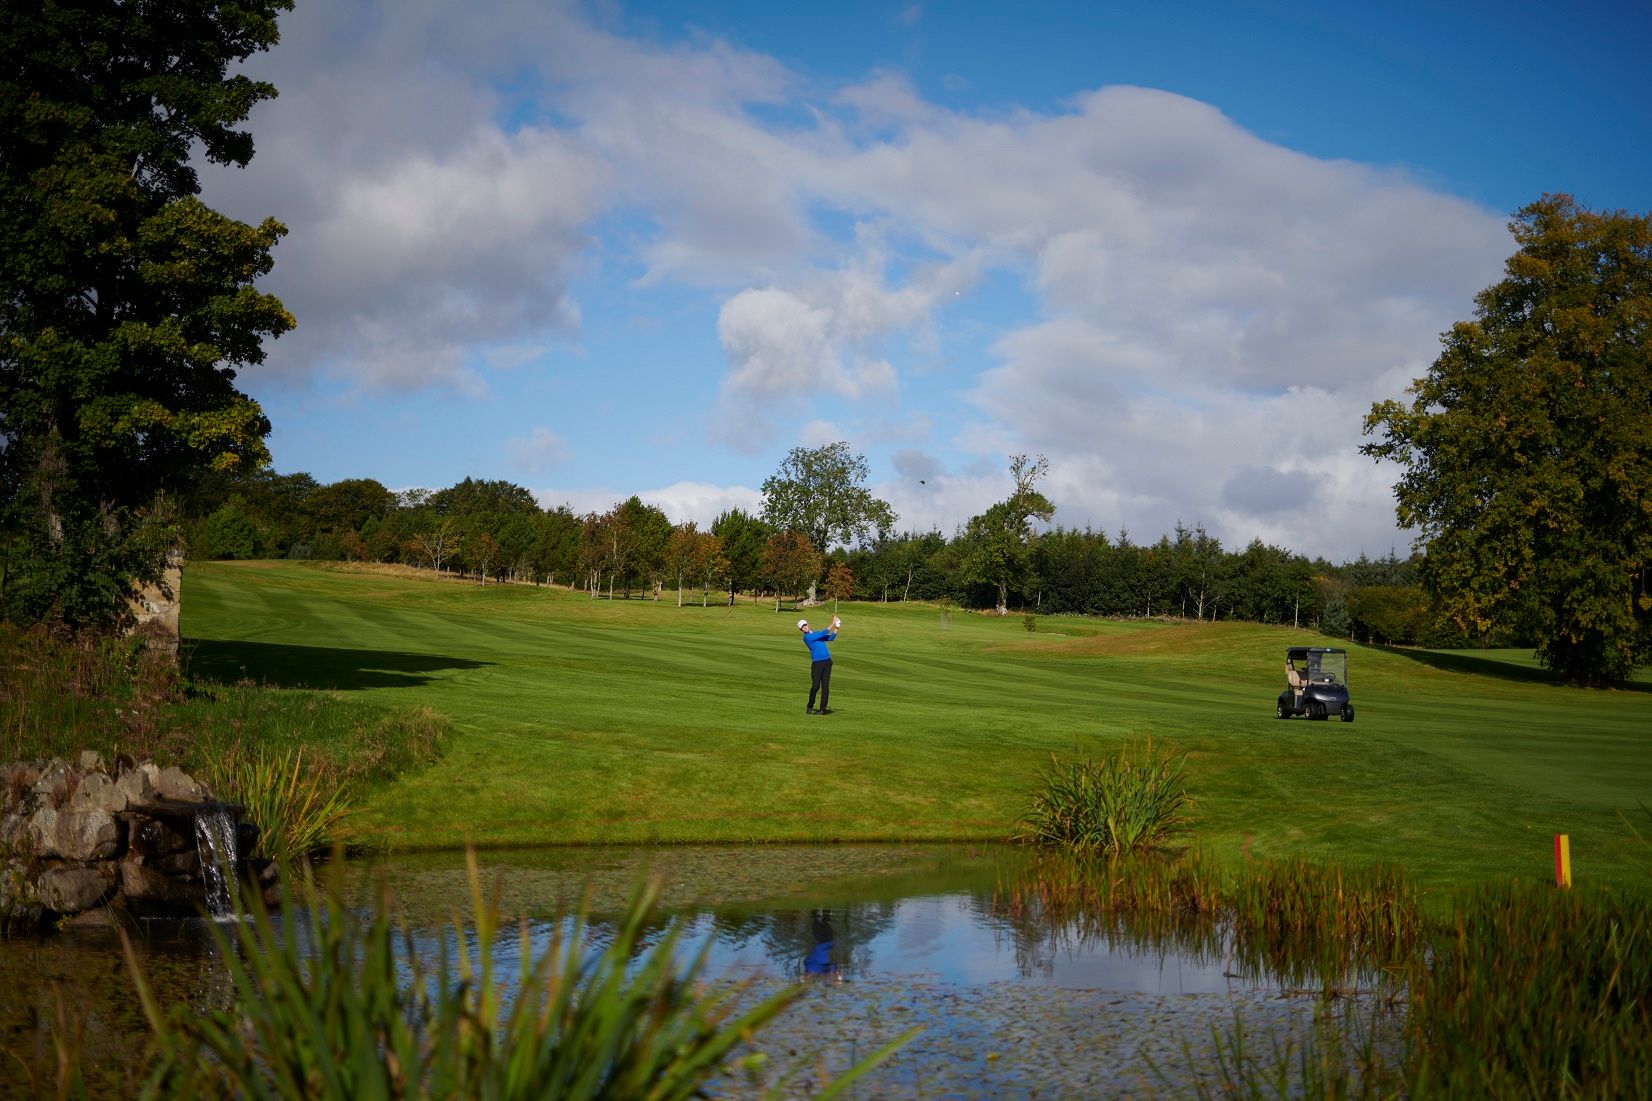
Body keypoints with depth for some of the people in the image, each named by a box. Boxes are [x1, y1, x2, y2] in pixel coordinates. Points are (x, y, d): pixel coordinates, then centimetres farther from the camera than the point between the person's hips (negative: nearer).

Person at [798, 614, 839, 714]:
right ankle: (809, 707, 5)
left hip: (827, 662, 6)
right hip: (817, 663, -6)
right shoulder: (806, 637, -6)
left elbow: (830, 638, 12)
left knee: (825, 686, 0)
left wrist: (836, 628, -1)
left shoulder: (816, 633, 18)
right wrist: (832, 624, -12)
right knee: (815, 686, -10)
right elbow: (822, 634, -13)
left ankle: (823, 709, 1)